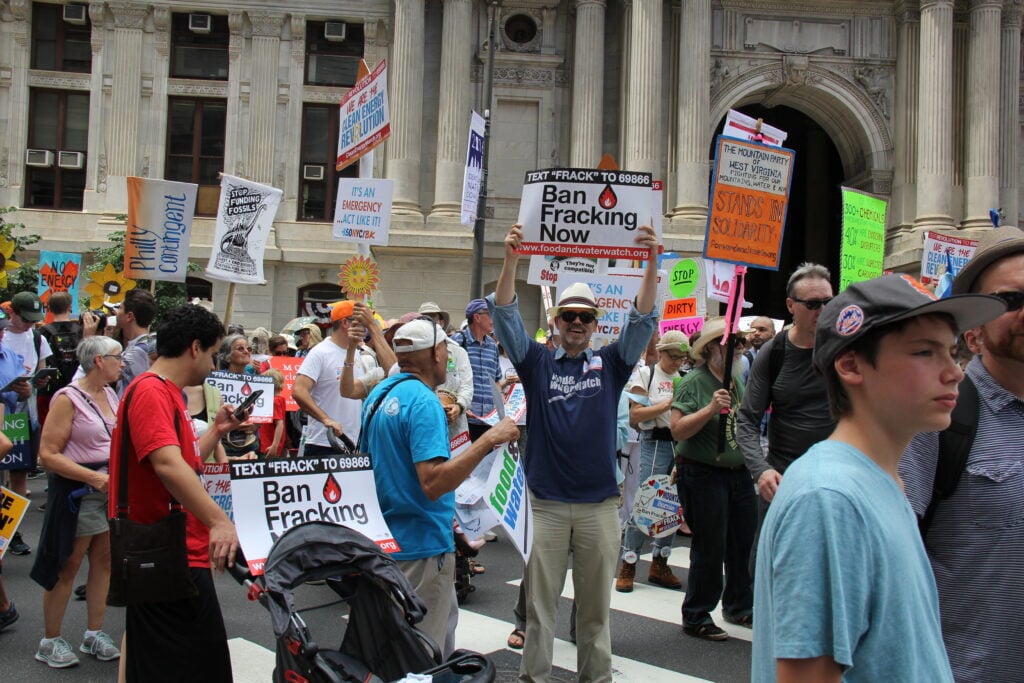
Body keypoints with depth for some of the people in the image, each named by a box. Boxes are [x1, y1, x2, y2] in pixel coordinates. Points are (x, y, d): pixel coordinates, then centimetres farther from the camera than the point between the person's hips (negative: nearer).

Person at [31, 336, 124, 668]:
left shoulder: (110, 394, 7)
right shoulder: (68, 398, -15)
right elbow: (48, 454, -18)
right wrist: (93, 477, -24)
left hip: (112, 489, 7)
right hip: (78, 492, -7)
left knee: (103, 562, 12)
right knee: (67, 568, 4)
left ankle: (94, 635, 24)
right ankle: (50, 641, 18)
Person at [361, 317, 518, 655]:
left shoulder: (379, 394, 7)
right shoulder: (424, 402, -22)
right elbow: (434, 482, -31)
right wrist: (489, 440, -29)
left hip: (387, 536, 10)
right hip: (422, 544, -10)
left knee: (445, 616, 25)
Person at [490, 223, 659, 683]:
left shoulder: (611, 363, 7)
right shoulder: (537, 361, 5)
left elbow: (643, 320, -3)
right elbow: (505, 315, -4)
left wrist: (651, 264, -16)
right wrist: (511, 260, -18)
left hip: (599, 502, 1)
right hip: (545, 501, -1)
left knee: (596, 602, 11)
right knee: (540, 598, 6)